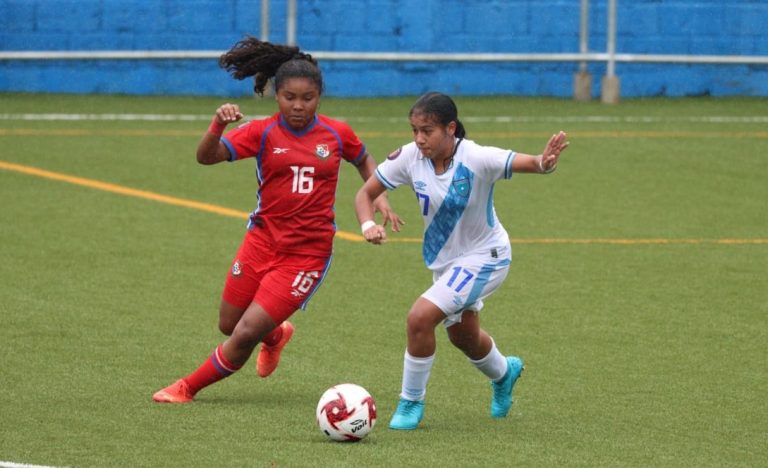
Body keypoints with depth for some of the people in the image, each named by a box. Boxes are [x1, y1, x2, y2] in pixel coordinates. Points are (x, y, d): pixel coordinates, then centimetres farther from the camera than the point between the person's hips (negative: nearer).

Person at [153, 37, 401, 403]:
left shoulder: (337, 134, -2)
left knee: (245, 335, -10)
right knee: (229, 327, 15)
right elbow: (206, 156, -18)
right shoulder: (263, 133, -6)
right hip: (262, 240, 2)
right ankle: (276, 334, 50)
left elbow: (364, 161, 20)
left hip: (307, 253, -2)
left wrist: (379, 197, 5)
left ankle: (188, 387, 12)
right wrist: (218, 125, -37)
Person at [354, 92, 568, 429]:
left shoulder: (475, 159, -31)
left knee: (420, 317, -23)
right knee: (462, 336, 26)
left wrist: (543, 163, -65)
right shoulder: (409, 158, -18)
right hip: (443, 259, 6)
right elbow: (366, 193, -7)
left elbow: (525, 162, -41)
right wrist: (368, 225, -27)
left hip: (483, 257, -6)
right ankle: (503, 372, 59)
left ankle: (411, 402, -3)